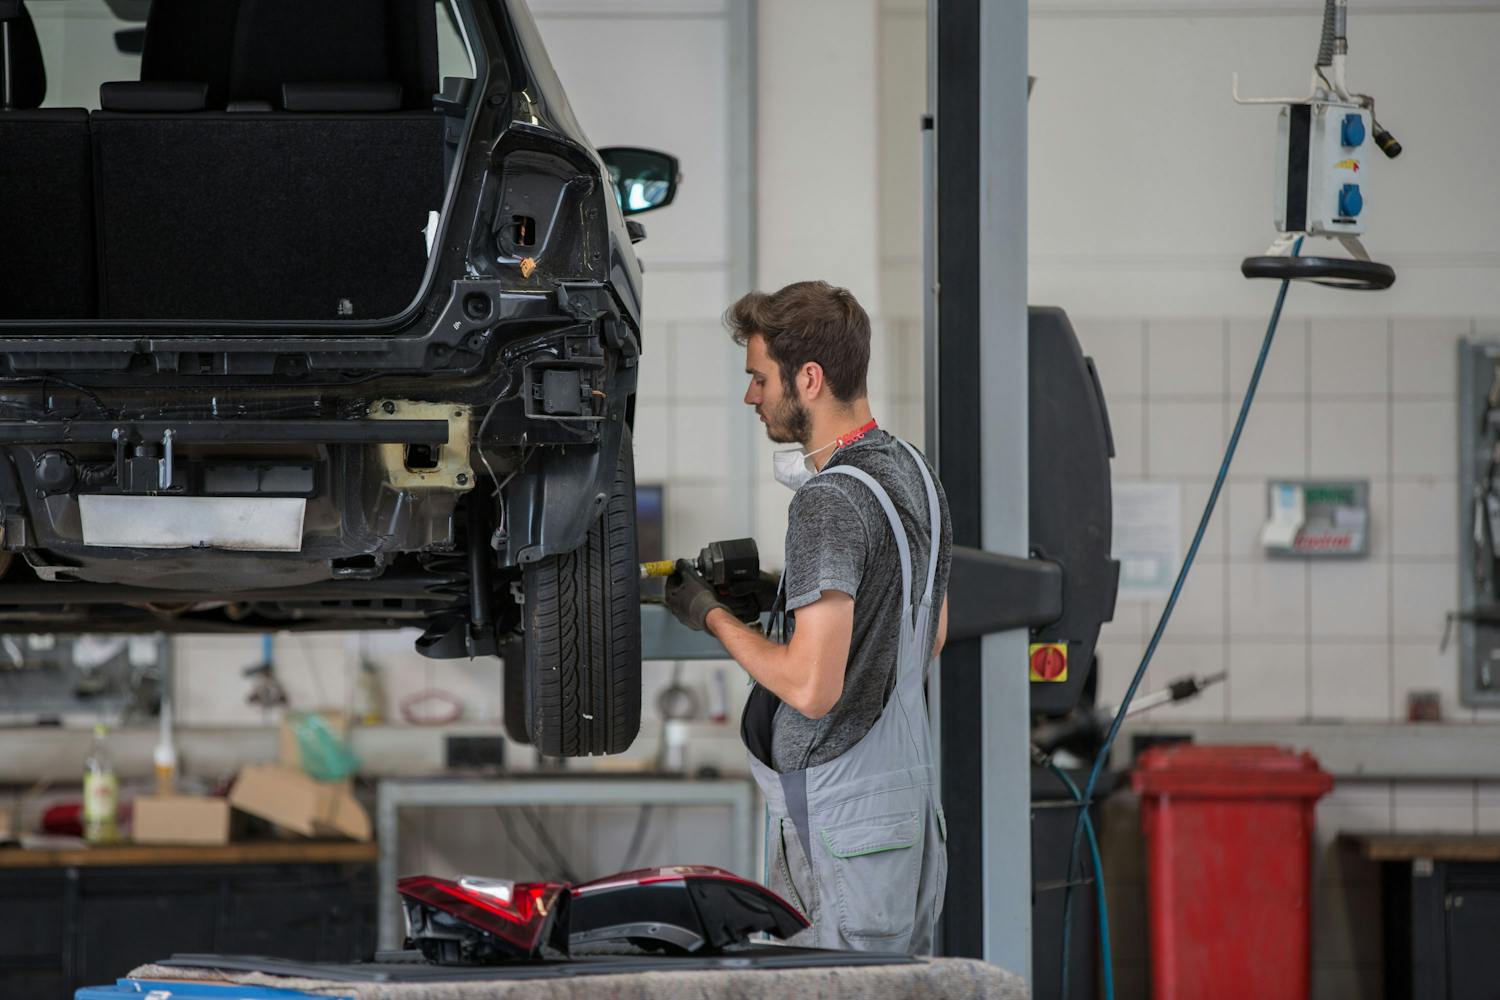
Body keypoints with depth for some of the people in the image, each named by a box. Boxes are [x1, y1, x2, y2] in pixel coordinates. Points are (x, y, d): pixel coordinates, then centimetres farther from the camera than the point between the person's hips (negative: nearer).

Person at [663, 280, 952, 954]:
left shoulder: (830, 501, -19)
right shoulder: (911, 471, 11)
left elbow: (810, 687, -22)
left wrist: (711, 614, -8)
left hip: (838, 822, -10)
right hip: (909, 801, 10)